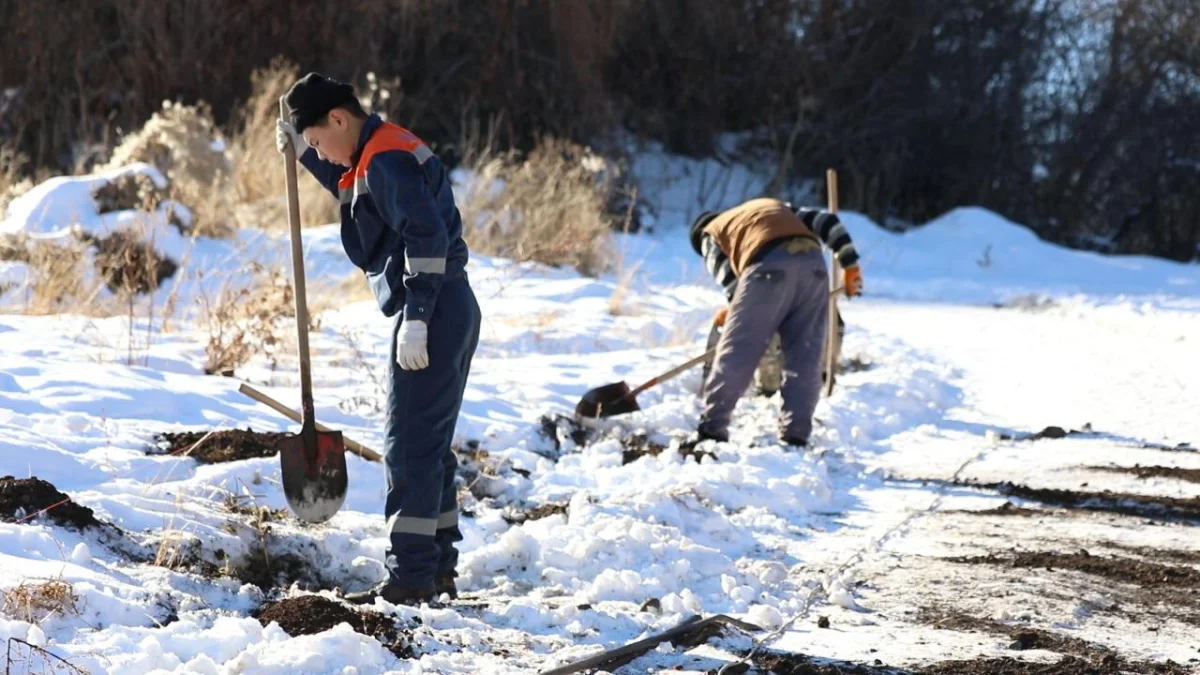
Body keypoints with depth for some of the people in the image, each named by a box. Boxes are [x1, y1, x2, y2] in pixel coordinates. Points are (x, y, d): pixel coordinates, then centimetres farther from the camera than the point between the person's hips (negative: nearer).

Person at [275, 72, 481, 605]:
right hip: (451, 312, 11)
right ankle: (439, 569, 23)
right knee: (430, 444, 16)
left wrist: (416, 320, -26)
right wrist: (302, 151, 27)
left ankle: (409, 578, -8)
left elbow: (426, 234, -25)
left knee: (409, 446, -9)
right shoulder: (378, 155, 17)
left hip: (433, 314, -11)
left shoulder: (386, 159, -15)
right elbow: (352, 191, 39)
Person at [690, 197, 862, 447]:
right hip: (813, 264, 4)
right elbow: (827, 222, 28)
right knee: (805, 358, 8)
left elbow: (728, 278, 10)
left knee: (737, 352, 3)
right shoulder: (774, 205, 41)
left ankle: (712, 429, 5)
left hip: (769, 267, -4)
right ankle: (795, 437, 4)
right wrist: (850, 263, 26)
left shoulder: (710, 233, 27)